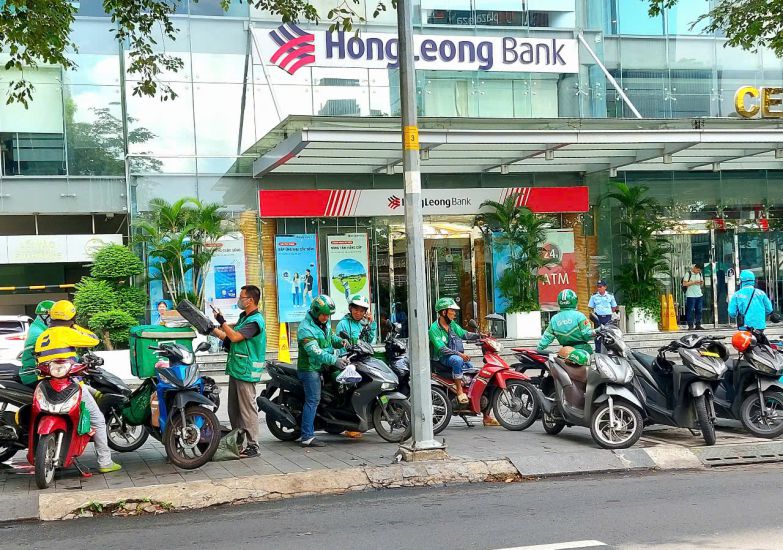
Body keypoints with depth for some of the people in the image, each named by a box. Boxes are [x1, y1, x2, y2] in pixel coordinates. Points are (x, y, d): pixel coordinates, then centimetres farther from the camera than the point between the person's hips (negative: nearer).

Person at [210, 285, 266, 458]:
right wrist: (212, 330, 16)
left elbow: (235, 337, -23)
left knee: (248, 408, -8)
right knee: (234, 409, 14)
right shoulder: (244, 316, 16)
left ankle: (253, 446, -4)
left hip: (246, 371, -10)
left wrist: (222, 321, -14)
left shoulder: (255, 320, -15)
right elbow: (231, 337, 22)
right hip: (236, 369, 10)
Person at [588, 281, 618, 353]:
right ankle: (598, 352, 5)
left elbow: (614, 307, 13)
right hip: (598, 317, 0)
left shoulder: (610, 296, 5)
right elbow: (591, 307, 9)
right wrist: (593, 314, -3)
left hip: (607, 318, 0)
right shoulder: (594, 296, 5)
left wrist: (610, 313, 4)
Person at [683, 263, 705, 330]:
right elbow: (684, 283, -12)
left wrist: (701, 283, -2)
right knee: (690, 311, -5)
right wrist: (693, 282, -18)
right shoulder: (688, 274, -6)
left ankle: (698, 325, 13)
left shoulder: (700, 274, 12)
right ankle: (690, 326, -1)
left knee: (699, 310, 7)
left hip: (699, 295, 6)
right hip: (691, 295, -6)